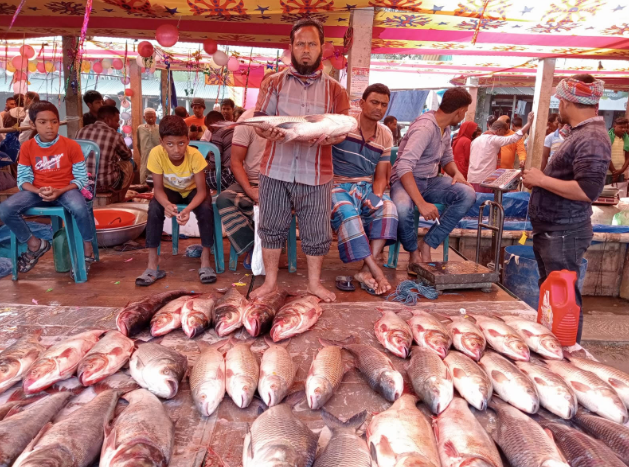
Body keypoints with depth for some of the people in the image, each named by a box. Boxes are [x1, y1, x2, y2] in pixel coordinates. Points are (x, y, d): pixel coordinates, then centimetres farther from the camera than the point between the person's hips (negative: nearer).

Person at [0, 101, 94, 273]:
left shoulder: (71, 145, -7)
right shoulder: (27, 147, 1)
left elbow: (81, 178, -8)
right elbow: (23, 179, 1)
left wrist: (59, 191, -22)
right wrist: (39, 191, -21)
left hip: (65, 189, -3)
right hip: (37, 191, 3)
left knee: (80, 208, -36)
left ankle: (87, 246, -9)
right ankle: (35, 244, 3)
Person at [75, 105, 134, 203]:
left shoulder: (81, 131, 4)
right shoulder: (115, 135, -10)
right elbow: (127, 156, 8)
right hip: (106, 184, -5)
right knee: (128, 165, 23)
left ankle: (115, 202, 41)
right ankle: (118, 202, 37)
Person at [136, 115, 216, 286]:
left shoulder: (194, 155, -32)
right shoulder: (156, 153, -29)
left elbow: (201, 190, -28)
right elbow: (158, 188, -22)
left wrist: (188, 209, -48)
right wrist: (166, 204, -45)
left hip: (192, 190, -1)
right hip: (170, 190, 1)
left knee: (206, 209, -32)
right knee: (154, 208, -29)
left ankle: (205, 261, -18)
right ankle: (153, 264, -21)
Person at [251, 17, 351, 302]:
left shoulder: (334, 89, 10)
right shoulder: (274, 83, 9)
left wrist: (331, 137, -18)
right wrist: (267, 132, -19)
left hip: (316, 173, 0)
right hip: (276, 169, 0)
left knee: (316, 232, 6)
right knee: (272, 227, 7)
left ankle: (314, 283, 25)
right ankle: (270, 281, 23)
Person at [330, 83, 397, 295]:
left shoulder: (386, 136, 10)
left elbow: (381, 176, 10)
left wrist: (377, 196, -9)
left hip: (368, 187, 4)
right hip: (339, 186, -4)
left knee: (388, 209, -28)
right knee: (348, 213, -35)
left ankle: (366, 271, -30)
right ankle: (376, 271, -30)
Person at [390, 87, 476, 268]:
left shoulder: (445, 127, 7)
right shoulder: (425, 127, -21)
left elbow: (447, 158, 20)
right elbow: (403, 168, -32)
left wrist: (457, 173, -5)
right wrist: (422, 203, -40)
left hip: (431, 181, 8)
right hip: (406, 181, -8)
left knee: (467, 194, -19)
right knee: (402, 208, -41)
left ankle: (427, 245, -15)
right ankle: (414, 251, -9)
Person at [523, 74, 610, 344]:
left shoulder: (592, 138, -17)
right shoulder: (581, 134, 14)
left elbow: (588, 190, -27)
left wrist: (542, 180, -18)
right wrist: (538, 180, 8)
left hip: (563, 234, -10)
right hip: (551, 230, 11)